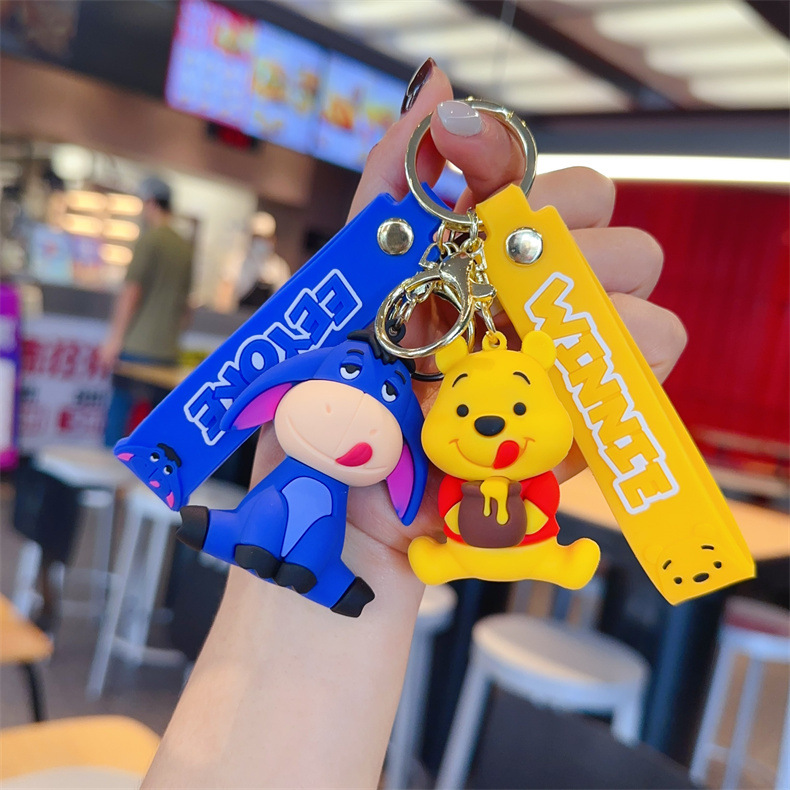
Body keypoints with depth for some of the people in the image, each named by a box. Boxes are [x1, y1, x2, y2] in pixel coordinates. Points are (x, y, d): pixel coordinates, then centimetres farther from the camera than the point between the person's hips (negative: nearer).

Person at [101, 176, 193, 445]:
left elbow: (131, 291, -11)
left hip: (137, 346, -6)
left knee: (118, 416, 0)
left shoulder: (149, 238, -6)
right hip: (167, 351, 6)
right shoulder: (186, 248, 11)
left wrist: (115, 337, -9)